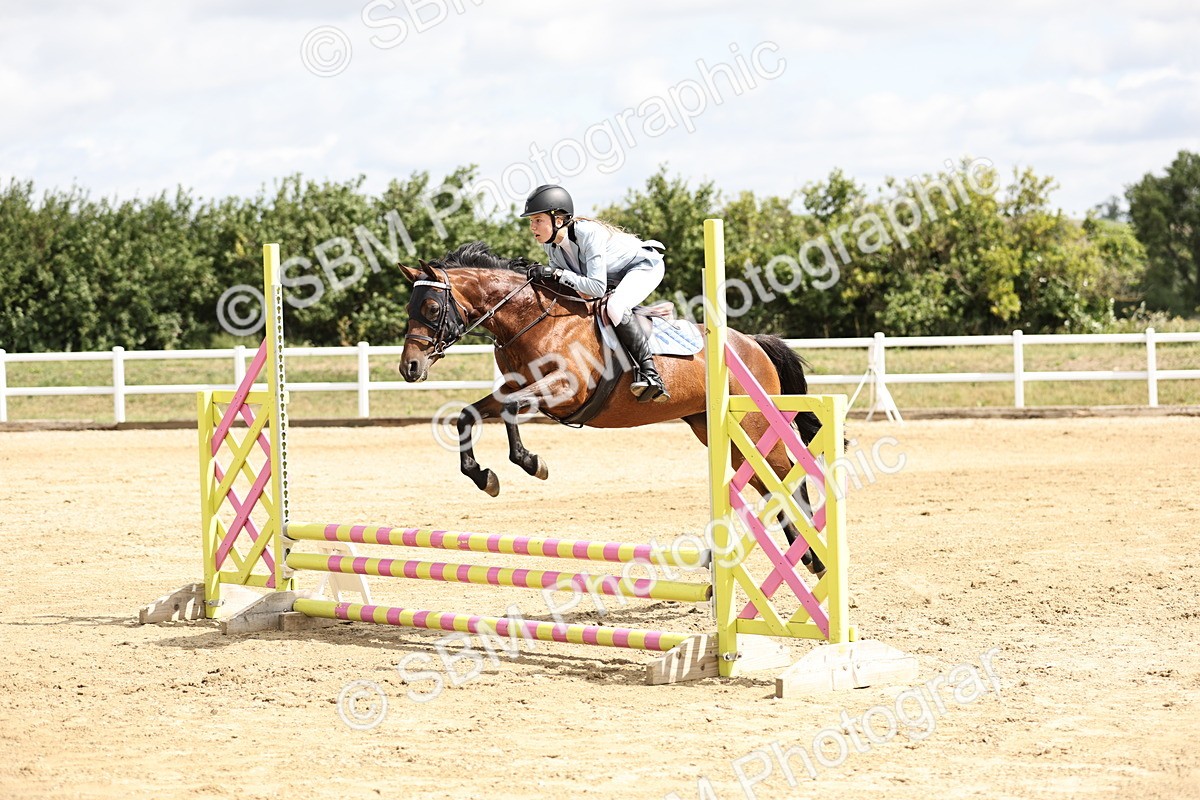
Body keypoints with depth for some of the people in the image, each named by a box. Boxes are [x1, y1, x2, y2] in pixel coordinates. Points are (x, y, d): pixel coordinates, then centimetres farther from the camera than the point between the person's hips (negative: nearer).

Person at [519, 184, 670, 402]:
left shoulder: (588, 233, -35)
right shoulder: (550, 244, -12)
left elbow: (598, 287, -38)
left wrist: (558, 274, -39)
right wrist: (542, 275, -21)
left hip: (645, 265, -9)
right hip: (613, 277, 9)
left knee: (615, 308, -34)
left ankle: (650, 374, -30)